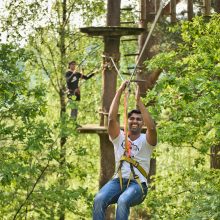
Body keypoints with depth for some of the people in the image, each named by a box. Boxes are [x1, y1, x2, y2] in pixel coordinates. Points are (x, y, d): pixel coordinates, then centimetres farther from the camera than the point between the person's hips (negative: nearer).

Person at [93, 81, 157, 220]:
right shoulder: (119, 137, 14)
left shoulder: (146, 140, 6)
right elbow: (112, 118, -1)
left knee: (123, 201, -38)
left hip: (137, 184, -3)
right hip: (118, 181, 3)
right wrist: (119, 92, -4)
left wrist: (139, 101, -15)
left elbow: (152, 127, -17)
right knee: (99, 199, -31)